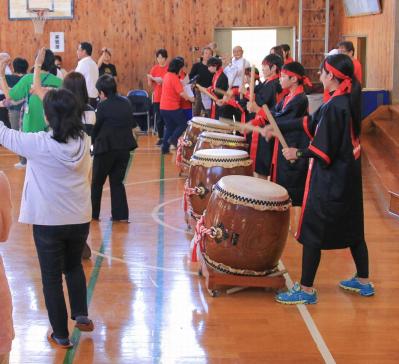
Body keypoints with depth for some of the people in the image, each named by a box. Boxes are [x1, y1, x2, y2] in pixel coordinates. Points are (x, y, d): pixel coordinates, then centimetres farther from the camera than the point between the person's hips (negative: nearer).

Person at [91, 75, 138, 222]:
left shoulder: (103, 106, -12)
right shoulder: (126, 103, 4)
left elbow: (96, 127, -5)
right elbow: (132, 124, 10)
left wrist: (94, 142, 11)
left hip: (106, 147, -5)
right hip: (124, 147, 5)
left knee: (97, 182, 11)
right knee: (117, 181, 14)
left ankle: (93, 213, 19)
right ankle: (121, 214, 9)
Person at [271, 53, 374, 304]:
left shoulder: (334, 107, -23)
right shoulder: (349, 100, 5)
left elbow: (324, 152, -24)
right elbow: (310, 123, 11)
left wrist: (298, 153, -8)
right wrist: (277, 128, 10)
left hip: (329, 181, -9)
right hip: (349, 176, 9)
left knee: (311, 231, 0)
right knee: (353, 228, 18)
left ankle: (306, 289, 6)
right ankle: (363, 281, 30)